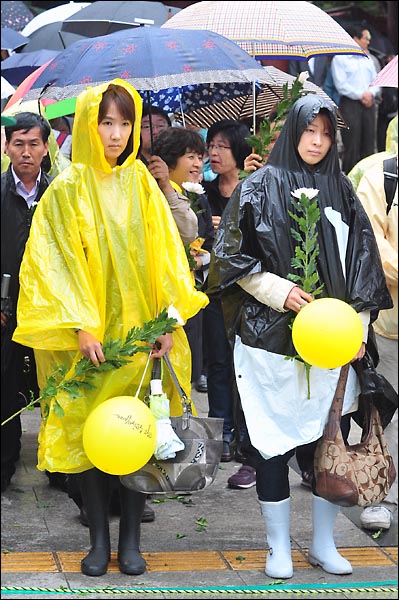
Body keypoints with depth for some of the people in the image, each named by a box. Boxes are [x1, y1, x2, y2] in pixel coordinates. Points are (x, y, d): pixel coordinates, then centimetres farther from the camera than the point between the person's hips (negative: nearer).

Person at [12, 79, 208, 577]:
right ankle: (99, 538, 13)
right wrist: (81, 326, -16)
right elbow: (55, 260, -8)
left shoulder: (140, 183, 6)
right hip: (89, 337, -3)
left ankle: (131, 538, 14)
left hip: (140, 331, 3)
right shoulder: (68, 188, -4)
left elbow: (164, 253, 5)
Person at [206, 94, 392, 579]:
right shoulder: (259, 187, 0)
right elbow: (231, 256, -1)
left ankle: (323, 543, 18)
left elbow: (362, 264, 9)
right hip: (271, 335, -3)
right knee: (275, 439, 1)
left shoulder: (340, 189, 10)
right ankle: (278, 548, 12)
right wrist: (278, 291, -12)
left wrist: (357, 329, 1)